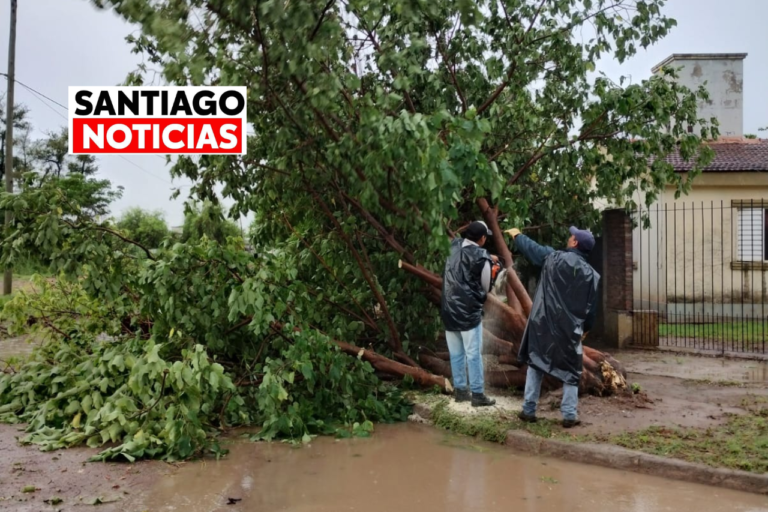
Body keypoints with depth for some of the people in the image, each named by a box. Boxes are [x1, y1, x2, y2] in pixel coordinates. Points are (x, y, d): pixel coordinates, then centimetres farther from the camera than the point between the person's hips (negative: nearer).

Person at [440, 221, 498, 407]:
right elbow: (485, 288, 0)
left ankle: (460, 390, 21)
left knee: (456, 354, 13)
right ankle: (478, 394, 4)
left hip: (449, 310, 6)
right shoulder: (480, 257, -12)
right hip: (469, 311, -6)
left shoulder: (455, 247, 5)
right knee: (473, 355, 0)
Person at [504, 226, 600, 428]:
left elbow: (530, 247, 10)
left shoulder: (553, 258, -5)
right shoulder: (591, 274, -1)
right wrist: (586, 328, 18)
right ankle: (569, 415, 7)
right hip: (570, 329, 0)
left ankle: (528, 410, 15)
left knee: (535, 364, 13)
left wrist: (516, 235, 30)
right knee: (570, 371, 11)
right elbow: (591, 307, 3)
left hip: (543, 324, 0)